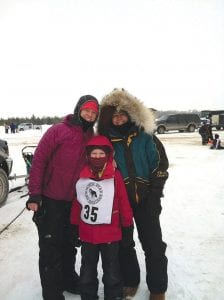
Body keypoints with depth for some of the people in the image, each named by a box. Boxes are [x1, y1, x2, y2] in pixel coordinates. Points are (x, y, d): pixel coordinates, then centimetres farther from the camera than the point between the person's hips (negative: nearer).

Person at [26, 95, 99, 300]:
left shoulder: (92, 137, 3)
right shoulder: (58, 131, -14)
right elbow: (38, 161, -14)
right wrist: (34, 194, -16)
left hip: (75, 201, 6)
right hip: (51, 199, -5)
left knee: (69, 244, 20)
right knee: (50, 246, 6)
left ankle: (68, 279, 40)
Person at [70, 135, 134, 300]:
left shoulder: (115, 176, -13)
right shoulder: (82, 176, -6)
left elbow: (124, 204, -7)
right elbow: (76, 204, 4)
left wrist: (128, 229, -2)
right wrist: (75, 228, 9)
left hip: (110, 234, -3)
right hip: (87, 234, 3)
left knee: (112, 272, 15)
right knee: (88, 270, 22)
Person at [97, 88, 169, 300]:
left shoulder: (144, 135, -3)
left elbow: (160, 164, -1)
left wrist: (155, 195, -5)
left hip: (145, 199, -1)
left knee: (153, 245, 5)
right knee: (123, 242, 13)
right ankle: (130, 280, 36)